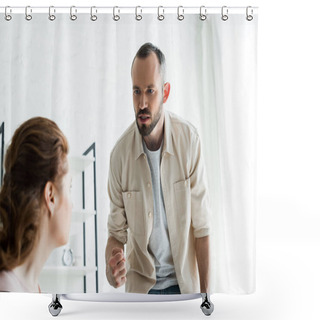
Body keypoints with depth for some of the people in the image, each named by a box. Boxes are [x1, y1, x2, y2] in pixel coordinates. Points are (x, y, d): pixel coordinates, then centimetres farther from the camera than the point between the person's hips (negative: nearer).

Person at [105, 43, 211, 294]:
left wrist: (205, 290, -6)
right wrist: (113, 258, -26)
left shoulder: (189, 139, -16)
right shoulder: (120, 153, -15)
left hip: (183, 281, 0)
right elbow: (117, 229, -4)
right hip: (140, 285, 1)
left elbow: (201, 225, -10)